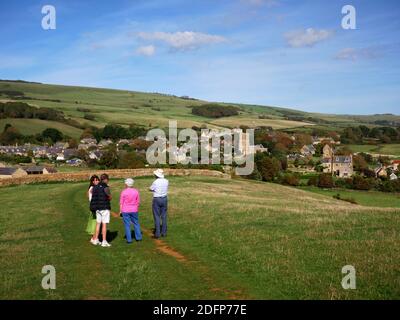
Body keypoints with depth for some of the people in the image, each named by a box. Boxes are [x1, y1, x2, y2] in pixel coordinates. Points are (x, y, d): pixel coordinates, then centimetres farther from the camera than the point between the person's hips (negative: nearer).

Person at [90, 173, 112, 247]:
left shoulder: (95, 187, 6)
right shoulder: (106, 187, -14)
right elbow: (110, 198, -9)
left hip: (98, 208, 6)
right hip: (105, 208, -6)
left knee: (98, 223, 15)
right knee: (104, 224, -3)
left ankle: (96, 239, 21)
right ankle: (104, 242, -1)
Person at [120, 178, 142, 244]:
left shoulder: (124, 192, -9)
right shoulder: (136, 191, 0)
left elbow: (121, 203, -6)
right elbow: (138, 202, 6)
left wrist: (120, 211, 2)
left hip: (125, 211, -3)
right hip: (134, 210, 3)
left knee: (127, 225, 3)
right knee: (136, 223, 15)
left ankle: (129, 239, 3)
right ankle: (138, 237, 18)